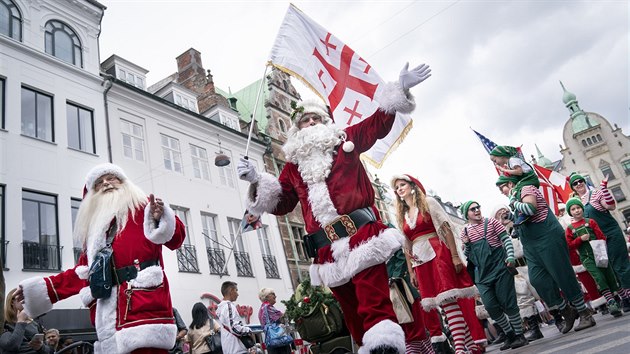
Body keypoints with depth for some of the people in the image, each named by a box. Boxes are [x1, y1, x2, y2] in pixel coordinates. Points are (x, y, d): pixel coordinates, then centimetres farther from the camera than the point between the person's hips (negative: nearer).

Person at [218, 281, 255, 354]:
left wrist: (245, 329, 14)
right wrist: (249, 331, -7)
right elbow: (235, 328, -22)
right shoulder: (229, 306, -14)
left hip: (229, 348, 10)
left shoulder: (222, 307, 14)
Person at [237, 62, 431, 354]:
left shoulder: (345, 140, 15)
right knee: (351, 311, 8)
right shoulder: (293, 164, 20)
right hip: (327, 248, 3)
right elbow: (281, 204, 18)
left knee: (375, 304, -18)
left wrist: (400, 89, 0)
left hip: (359, 233, -3)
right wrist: (256, 181, 4)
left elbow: (379, 123, 10)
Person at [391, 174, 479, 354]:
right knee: (446, 303, 1)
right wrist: (411, 272, 11)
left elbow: (446, 229, -3)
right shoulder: (401, 215, 17)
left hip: (438, 254, -4)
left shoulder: (428, 202, 4)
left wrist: (455, 256, -12)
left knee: (449, 301, -13)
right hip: (421, 262, 4)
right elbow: (407, 246, 16)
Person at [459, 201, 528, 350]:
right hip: (482, 274, 3)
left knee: (508, 303, -2)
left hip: (500, 268, -3)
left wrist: (510, 257, -16)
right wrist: (466, 244, -6)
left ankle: (519, 335, 13)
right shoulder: (465, 232, 8)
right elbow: (468, 256, 14)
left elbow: (506, 240, -1)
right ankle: (510, 335, 18)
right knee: (491, 307, 0)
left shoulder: (491, 223, 1)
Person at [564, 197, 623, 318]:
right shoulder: (570, 228, 5)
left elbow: (601, 236, 3)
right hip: (587, 258, -1)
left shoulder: (590, 221, 6)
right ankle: (611, 303, -14)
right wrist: (580, 239, -13)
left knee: (610, 276, 5)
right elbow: (570, 245, 3)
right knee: (599, 278, -13)